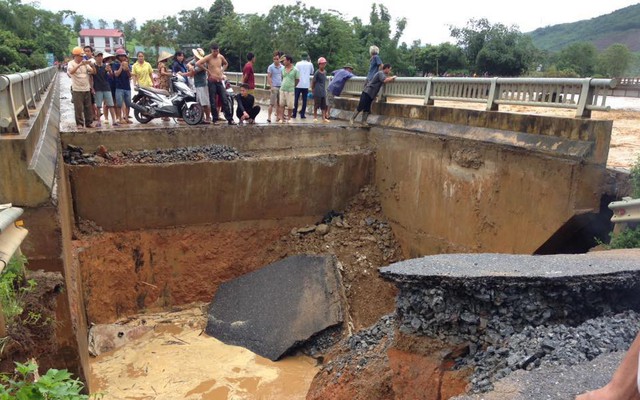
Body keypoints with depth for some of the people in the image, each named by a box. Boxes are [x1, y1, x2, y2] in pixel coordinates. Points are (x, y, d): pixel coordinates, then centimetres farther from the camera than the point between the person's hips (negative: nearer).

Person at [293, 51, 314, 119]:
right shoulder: (310, 64, 1)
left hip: (298, 84, -1)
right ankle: (302, 114, 2)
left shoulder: (298, 63, -2)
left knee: (296, 99, 6)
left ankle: (294, 114, 6)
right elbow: (312, 72, 17)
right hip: (306, 85, 1)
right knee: (304, 100, 5)